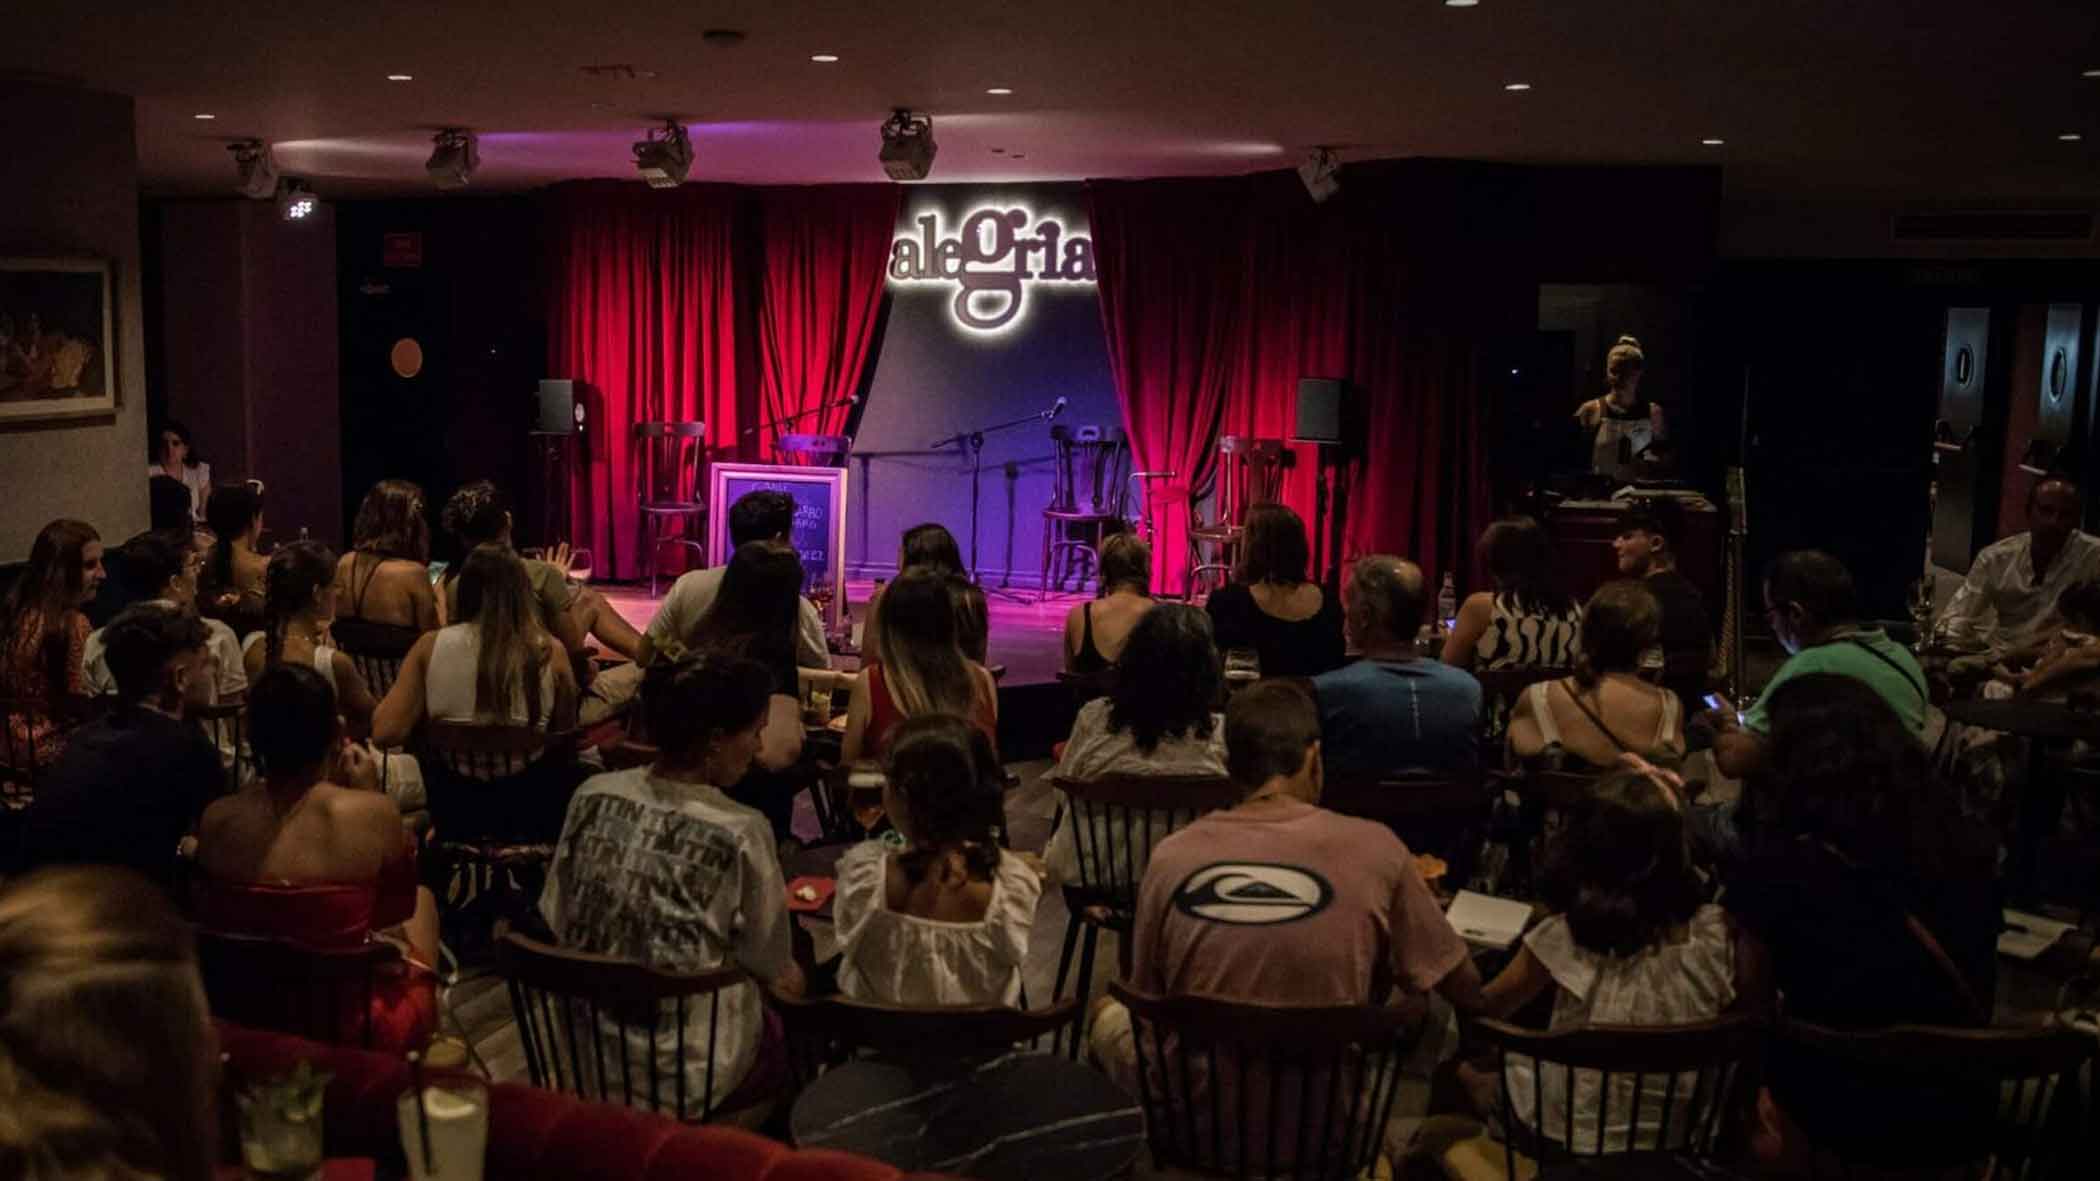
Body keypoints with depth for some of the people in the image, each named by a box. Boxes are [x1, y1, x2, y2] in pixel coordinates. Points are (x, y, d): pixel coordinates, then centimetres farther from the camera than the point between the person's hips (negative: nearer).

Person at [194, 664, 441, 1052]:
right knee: (423, 896, 26)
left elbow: (211, 915, 8)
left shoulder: (216, 819, -13)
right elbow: (400, 906, -3)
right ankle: (420, 1041, 46)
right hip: (352, 1021, -3)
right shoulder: (371, 814, -23)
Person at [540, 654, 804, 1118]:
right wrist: (789, 978, 15)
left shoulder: (592, 796, -6)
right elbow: (770, 964, -7)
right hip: (685, 1077, -5)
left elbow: (555, 922, 4)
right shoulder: (741, 832, -19)